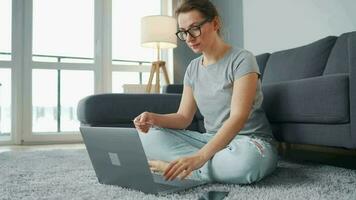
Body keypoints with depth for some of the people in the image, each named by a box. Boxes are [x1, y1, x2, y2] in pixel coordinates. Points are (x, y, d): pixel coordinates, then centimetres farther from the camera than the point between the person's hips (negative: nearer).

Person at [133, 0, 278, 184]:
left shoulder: (242, 59, -12)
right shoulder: (193, 68, 8)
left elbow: (238, 117, -24)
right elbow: (184, 117, 6)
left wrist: (199, 157, -37)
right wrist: (154, 118, -17)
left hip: (249, 142, -4)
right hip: (212, 140, 5)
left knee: (245, 159, -42)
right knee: (148, 136, -11)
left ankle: (170, 166, -21)